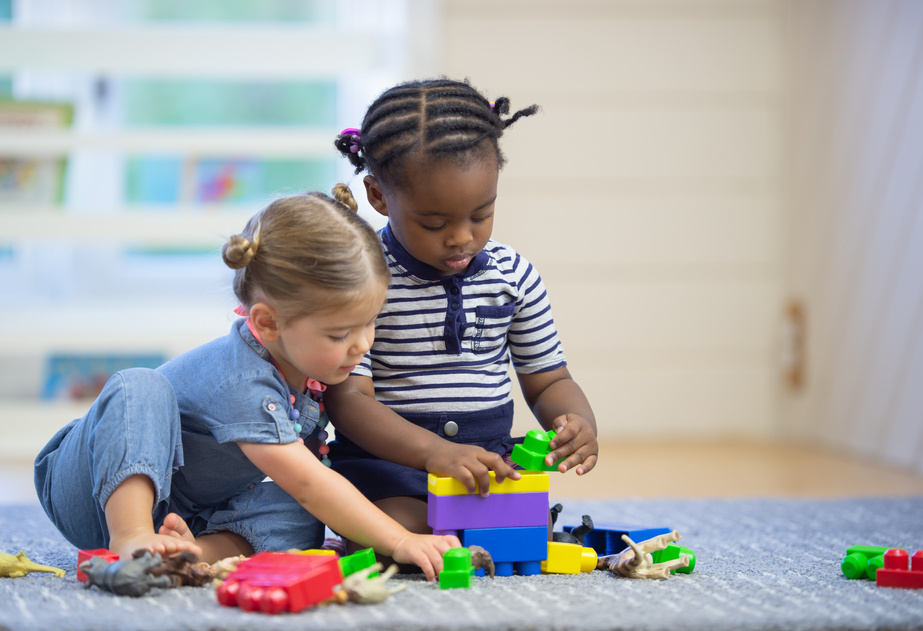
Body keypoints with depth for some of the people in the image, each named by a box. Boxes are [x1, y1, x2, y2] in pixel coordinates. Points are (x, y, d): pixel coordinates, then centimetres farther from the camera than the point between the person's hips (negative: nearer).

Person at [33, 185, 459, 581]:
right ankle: (129, 539, -44)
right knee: (140, 387, -35)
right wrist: (400, 542, -37)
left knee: (295, 517, -20)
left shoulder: (305, 359, -7)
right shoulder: (241, 383, -32)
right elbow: (309, 484, -35)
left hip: (189, 511, 6)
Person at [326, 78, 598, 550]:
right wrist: (434, 452, -33)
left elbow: (548, 381, 14)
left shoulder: (513, 276, 5)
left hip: (490, 458, 4)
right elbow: (348, 397, -16)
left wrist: (577, 422, -12)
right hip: (384, 462, -4)